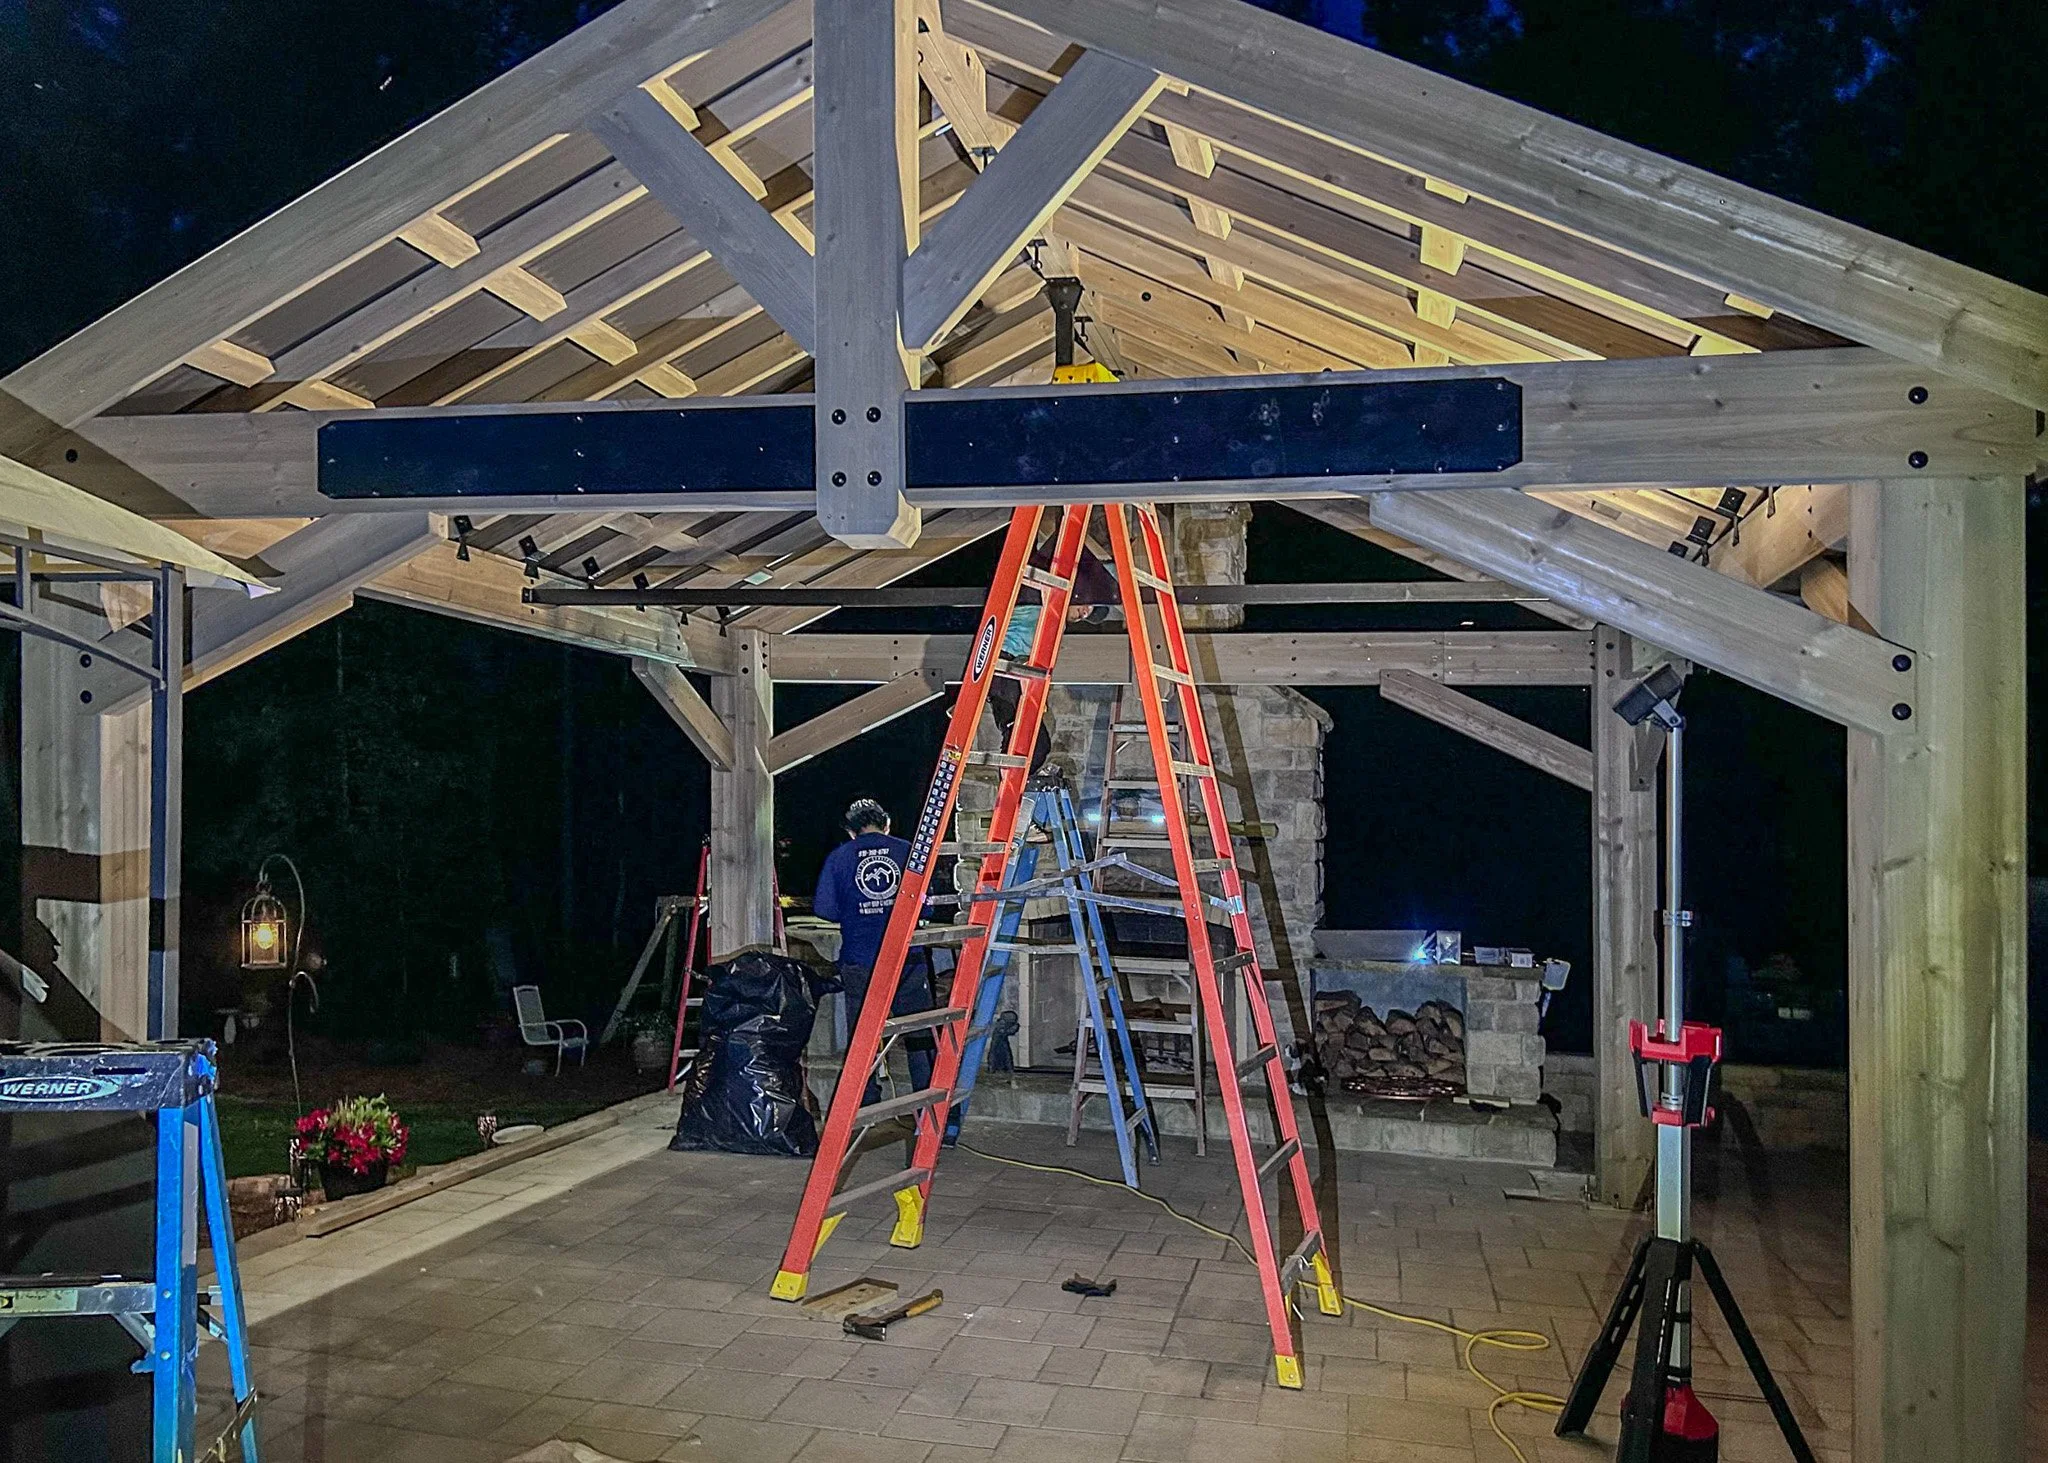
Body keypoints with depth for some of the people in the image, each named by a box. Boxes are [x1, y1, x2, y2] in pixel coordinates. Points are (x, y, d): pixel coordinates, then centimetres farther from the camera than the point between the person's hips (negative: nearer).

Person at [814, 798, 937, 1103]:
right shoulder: (908, 851, 2)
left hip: (859, 965, 0)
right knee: (920, 1036, 10)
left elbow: (824, 909, -4)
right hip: (908, 961, 1)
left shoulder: (838, 858, 0)